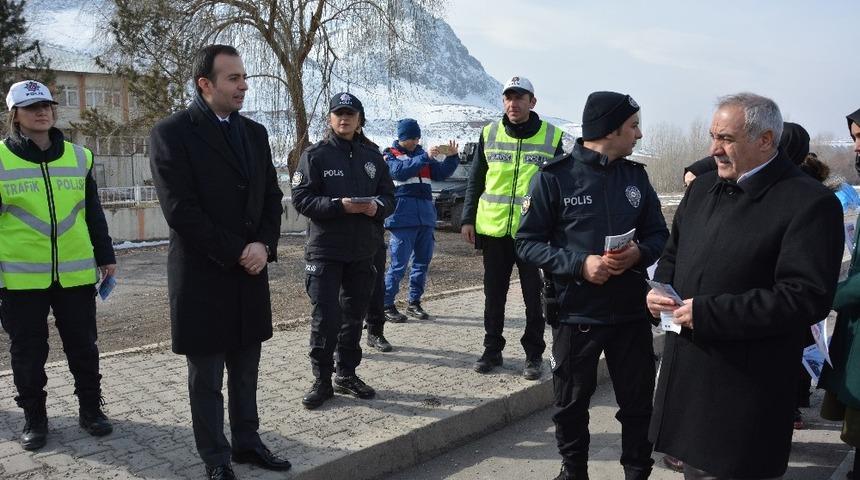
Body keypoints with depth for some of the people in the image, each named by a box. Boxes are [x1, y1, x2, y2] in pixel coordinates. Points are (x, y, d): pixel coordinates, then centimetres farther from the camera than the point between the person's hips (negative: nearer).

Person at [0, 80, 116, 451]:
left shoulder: (79, 156, 7)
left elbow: (93, 213, 12)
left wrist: (106, 256, 11)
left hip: (76, 273, 2)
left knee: (83, 347, 10)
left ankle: (90, 409, 25)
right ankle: (34, 418, 26)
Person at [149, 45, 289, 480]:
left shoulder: (255, 132, 10)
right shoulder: (172, 133, -9)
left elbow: (272, 197, 10)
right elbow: (180, 211, -16)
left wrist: (264, 245, -6)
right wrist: (235, 253, -15)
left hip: (250, 272, 5)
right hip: (203, 276, -5)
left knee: (245, 370, 15)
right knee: (206, 375, 8)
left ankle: (246, 442, 30)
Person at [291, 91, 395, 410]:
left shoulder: (372, 156, 11)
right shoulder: (315, 155, -2)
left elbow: (389, 197, 12)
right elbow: (301, 198, -9)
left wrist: (377, 206, -12)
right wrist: (340, 205, -22)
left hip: (363, 251, 5)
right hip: (325, 250, -4)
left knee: (354, 315, 13)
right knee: (325, 317, -5)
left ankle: (347, 374, 27)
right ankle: (322, 381, 10)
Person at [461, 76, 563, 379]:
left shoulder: (552, 136, 1)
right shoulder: (489, 134, 6)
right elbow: (475, 182, 11)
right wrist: (468, 219, 4)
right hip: (493, 229, 2)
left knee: (534, 296, 7)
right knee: (494, 295, 11)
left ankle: (534, 354, 22)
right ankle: (492, 350, 25)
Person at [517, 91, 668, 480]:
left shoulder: (635, 175, 6)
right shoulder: (554, 176, -9)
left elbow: (658, 233, 11)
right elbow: (528, 242, -8)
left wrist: (640, 253, -12)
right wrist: (580, 264, -21)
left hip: (632, 312, 4)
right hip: (576, 313, -3)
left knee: (639, 402, 12)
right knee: (572, 404, 14)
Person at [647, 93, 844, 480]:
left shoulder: (809, 202, -14)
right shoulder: (703, 188, 10)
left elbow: (807, 297, -22)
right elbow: (673, 253, 22)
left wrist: (707, 312, -23)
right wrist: (659, 289, -1)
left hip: (746, 387, -7)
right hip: (686, 371, 7)